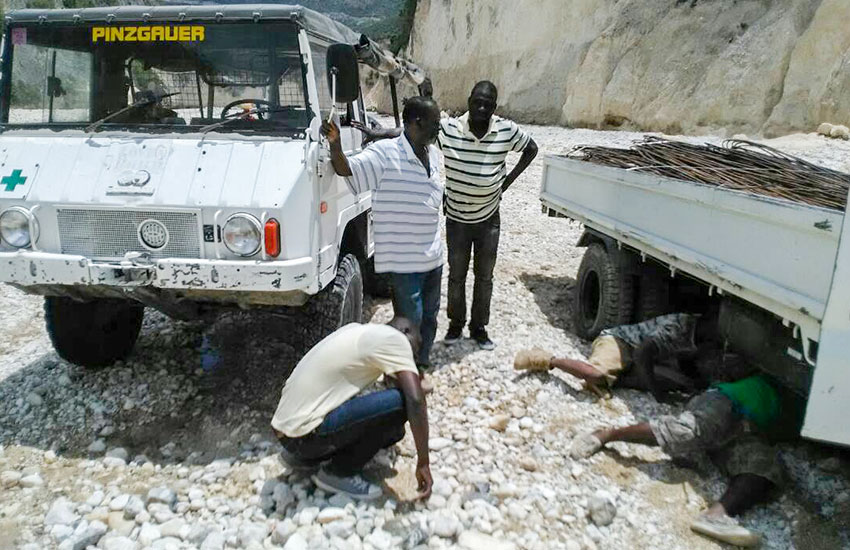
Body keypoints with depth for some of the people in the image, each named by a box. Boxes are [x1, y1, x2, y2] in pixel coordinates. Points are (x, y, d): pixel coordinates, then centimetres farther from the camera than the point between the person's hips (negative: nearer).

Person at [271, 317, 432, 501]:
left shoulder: (359, 332, 16)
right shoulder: (394, 338, -9)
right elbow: (416, 400, -15)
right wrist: (423, 463, -8)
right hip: (304, 433, -9)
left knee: (391, 430, 13)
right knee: (399, 402, -16)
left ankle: (305, 455, 17)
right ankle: (340, 472, -1)